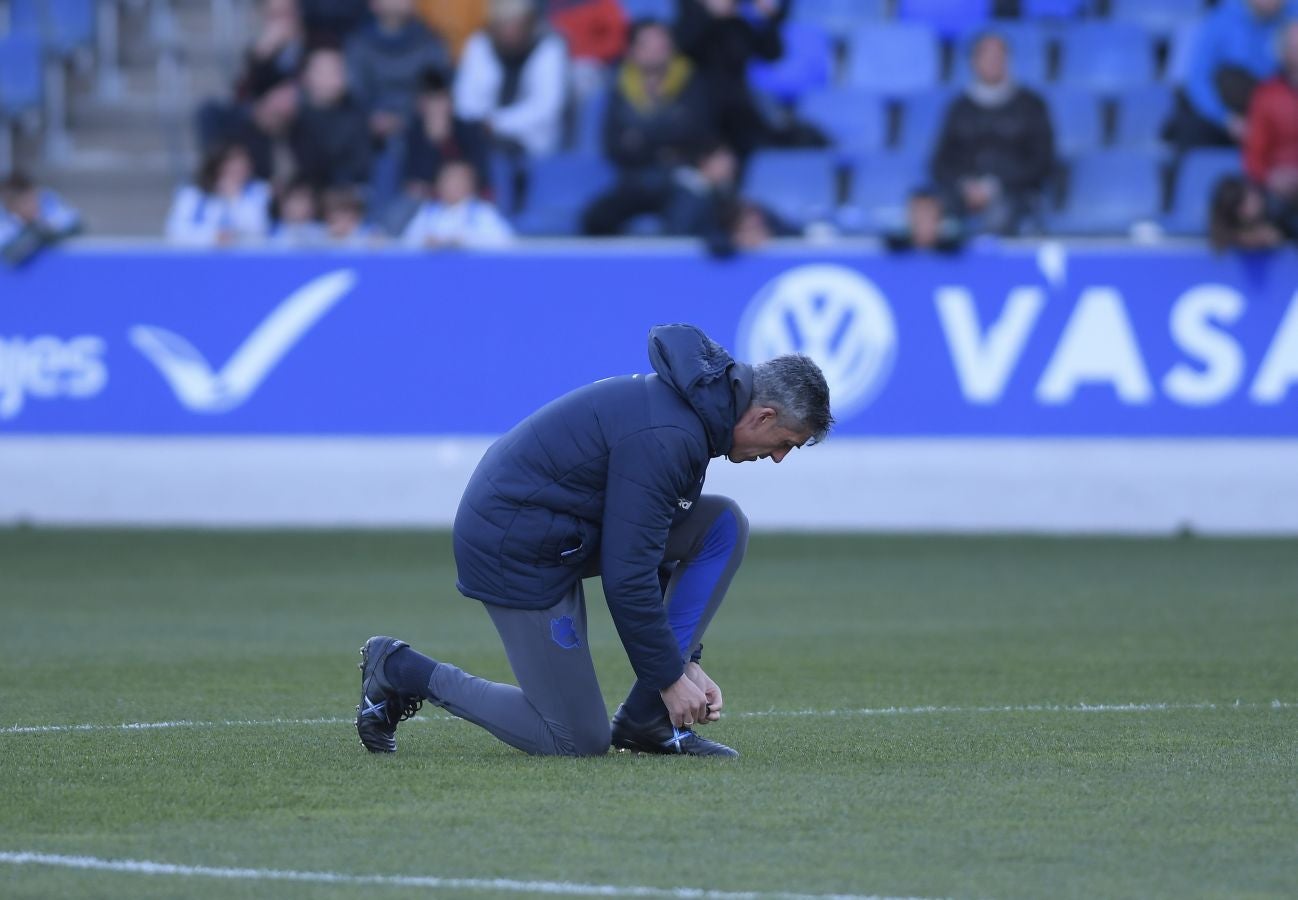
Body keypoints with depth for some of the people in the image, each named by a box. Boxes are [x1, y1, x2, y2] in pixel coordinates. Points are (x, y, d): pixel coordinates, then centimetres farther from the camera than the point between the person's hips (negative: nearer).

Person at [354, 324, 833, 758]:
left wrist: (685, 663, 12)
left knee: (724, 526, 0)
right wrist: (671, 677, -12)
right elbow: (627, 578, -23)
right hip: (517, 550, -10)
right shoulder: (661, 438, -26)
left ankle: (649, 719, 3)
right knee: (579, 740, -3)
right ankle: (400, 670, 7)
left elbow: (652, 550, 16)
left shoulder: (687, 405, 6)